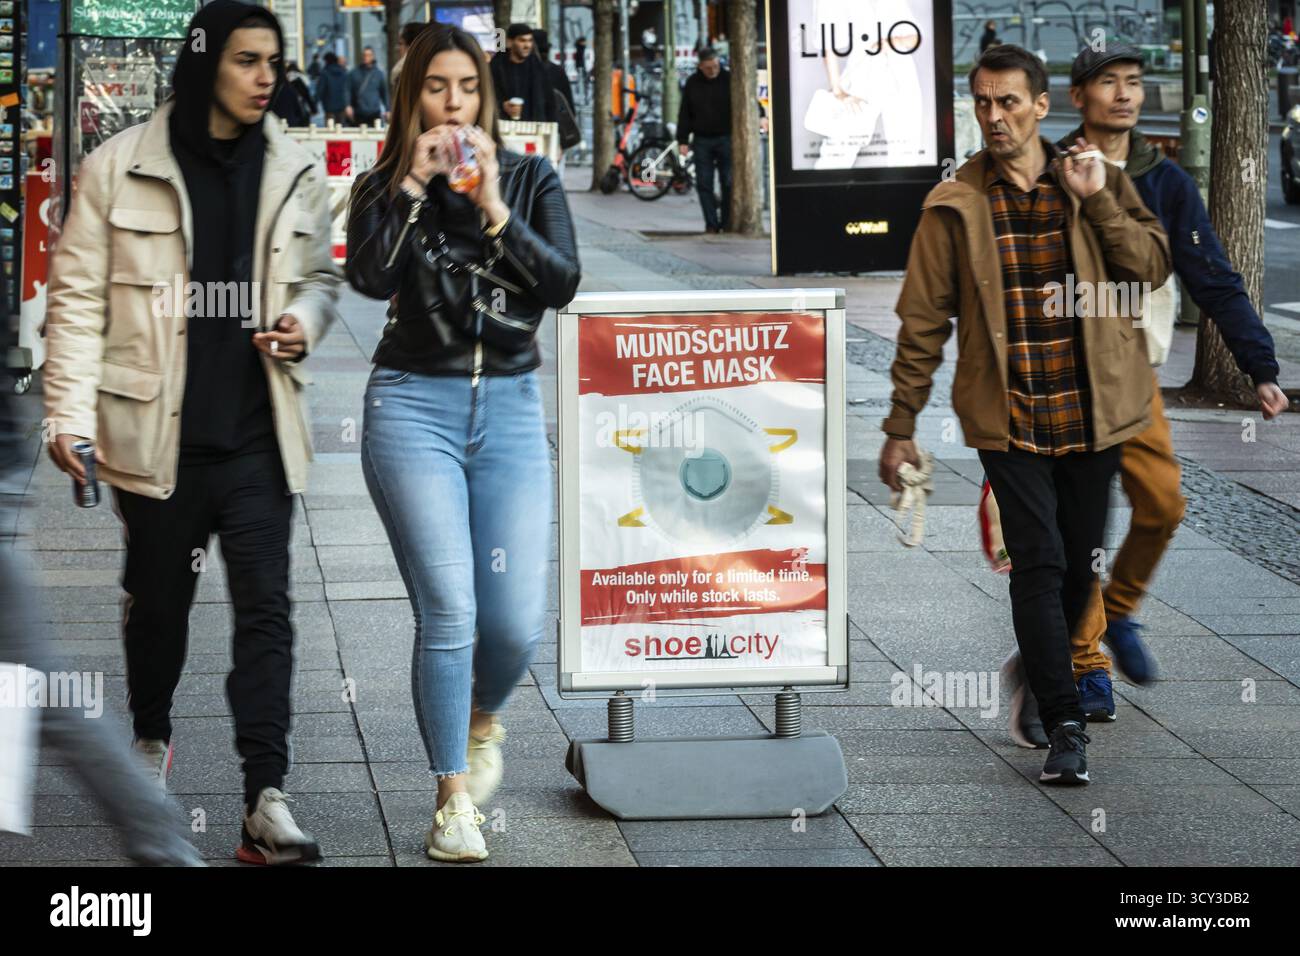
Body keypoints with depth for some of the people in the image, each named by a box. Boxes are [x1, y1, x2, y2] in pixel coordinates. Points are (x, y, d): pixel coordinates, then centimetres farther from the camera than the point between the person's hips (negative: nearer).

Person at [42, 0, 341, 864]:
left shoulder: (295, 174, 5)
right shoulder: (122, 168, -5)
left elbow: (320, 276, 18)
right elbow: (79, 296, -2)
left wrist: (305, 321, -5)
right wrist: (69, 414, -7)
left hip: (257, 435, 1)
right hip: (158, 430, -1)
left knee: (266, 607, -7)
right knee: (159, 599, 15)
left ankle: (266, 799, -8)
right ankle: (152, 735, 42)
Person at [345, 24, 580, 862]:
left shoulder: (531, 179, 9)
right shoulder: (386, 187, 6)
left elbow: (563, 283, -5)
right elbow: (369, 276, -13)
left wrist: (494, 210, -13)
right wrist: (411, 182, -14)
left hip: (511, 408, 2)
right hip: (414, 406, -2)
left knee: (517, 622, -5)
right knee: (449, 612, -12)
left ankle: (483, 719, 30)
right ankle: (452, 800, -1)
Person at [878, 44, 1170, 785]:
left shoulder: (1100, 182, 4)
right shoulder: (956, 205, -1)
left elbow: (1154, 266, -7)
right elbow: (924, 319, 1)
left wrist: (1096, 201, -17)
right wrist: (901, 426, 0)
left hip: (1091, 413, 2)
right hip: (1008, 418, -2)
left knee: (1079, 567, 11)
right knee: (1039, 565, -11)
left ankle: (1043, 676, 34)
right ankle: (1065, 727, -9)